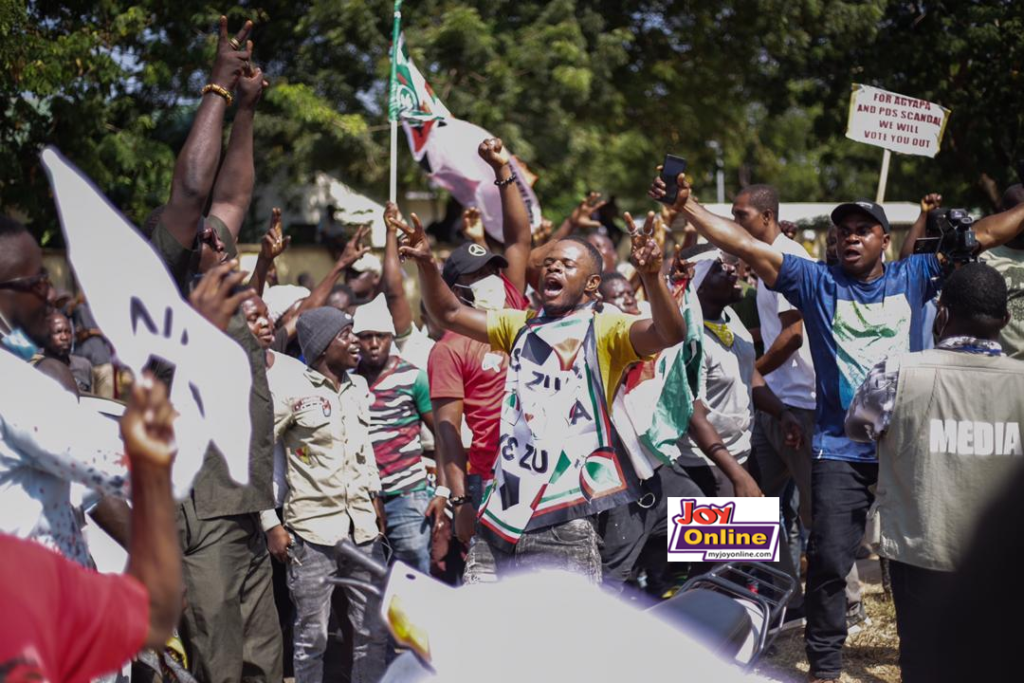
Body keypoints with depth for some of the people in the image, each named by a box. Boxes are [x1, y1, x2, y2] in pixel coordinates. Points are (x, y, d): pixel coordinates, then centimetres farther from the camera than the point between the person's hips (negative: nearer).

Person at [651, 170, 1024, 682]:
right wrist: (687, 206, -17)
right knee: (830, 560, -2)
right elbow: (746, 247, -9)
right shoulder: (816, 282, 0)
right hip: (839, 448, -2)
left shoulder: (913, 278, 4)